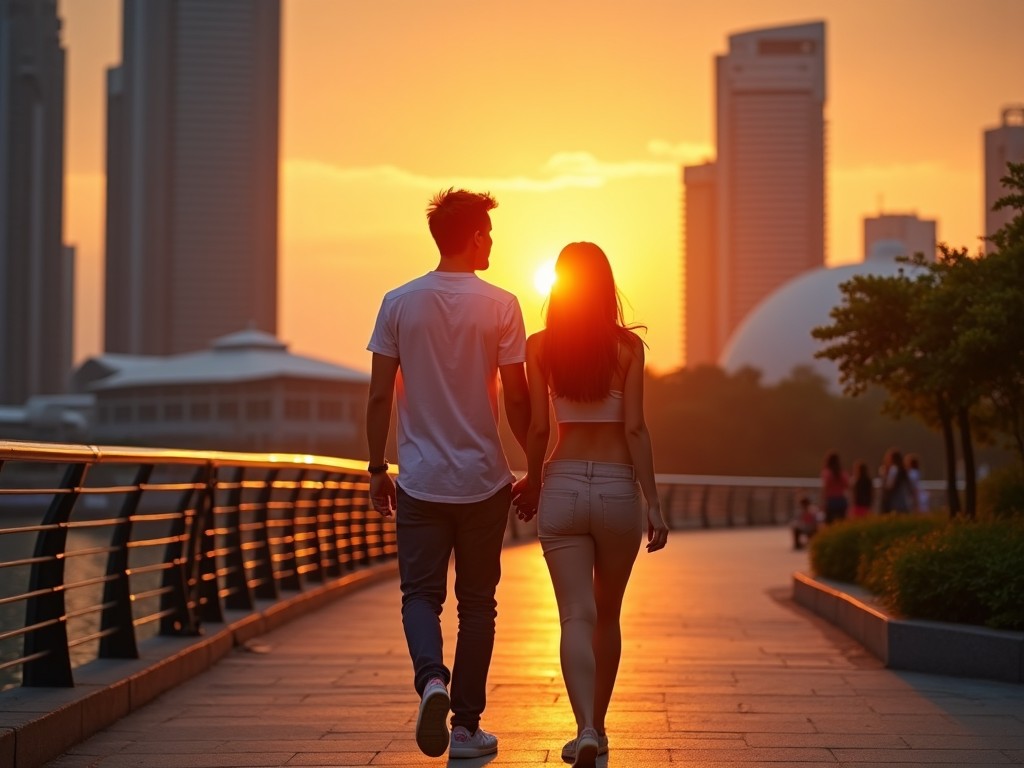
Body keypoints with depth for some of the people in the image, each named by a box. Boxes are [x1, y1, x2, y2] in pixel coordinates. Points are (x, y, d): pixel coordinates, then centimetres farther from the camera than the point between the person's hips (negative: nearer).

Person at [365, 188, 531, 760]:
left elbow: (380, 396, 1)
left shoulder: (399, 303, 1)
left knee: (421, 594, 9)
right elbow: (517, 398, -5)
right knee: (476, 601, 10)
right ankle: (467, 725, 12)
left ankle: (432, 679, -19)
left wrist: (378, 468, 10)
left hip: (421, 480, 1)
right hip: (483, 478, -1)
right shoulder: (501, 306, -5)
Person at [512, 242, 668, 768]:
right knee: (607, 616, 16)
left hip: (562, 486, 0)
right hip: (617, 487, 0)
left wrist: (532, 481, 16)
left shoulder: (540, 346, 0)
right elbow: (635, 429, -7)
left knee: (576, 618, -3)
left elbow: (538, 427, -2)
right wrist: (654, 503, -4)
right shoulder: (628, 345, -3)